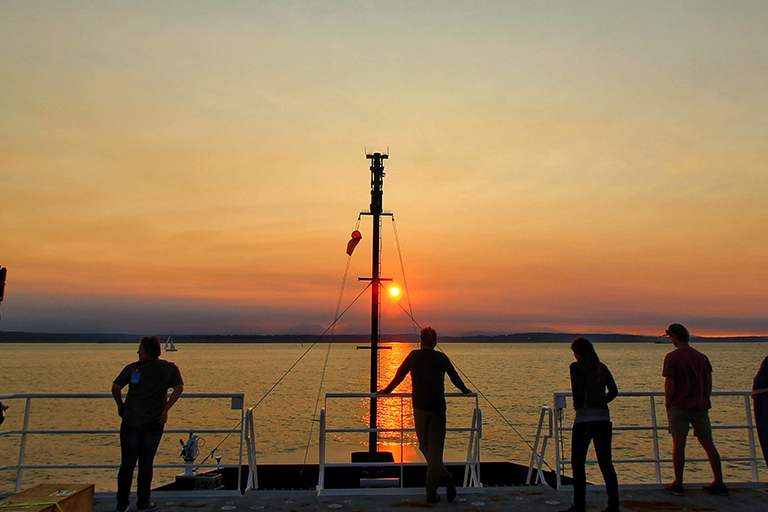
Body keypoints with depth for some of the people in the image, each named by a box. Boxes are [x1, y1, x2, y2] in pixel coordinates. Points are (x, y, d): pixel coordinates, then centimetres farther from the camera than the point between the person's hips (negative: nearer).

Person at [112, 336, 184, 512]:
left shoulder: (133, 368, -2)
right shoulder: (169, 368, 0)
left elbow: (115, 387, -9)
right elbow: (179, 387, -11)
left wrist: (120, 406, 6)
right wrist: (166, 410, -6)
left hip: (131, 421, 0)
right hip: (154, 422, 0)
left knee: (127, 463, 10)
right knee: (146, 463, 11)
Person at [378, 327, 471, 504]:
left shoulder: (414, 355, 5)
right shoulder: (442, 358, 10)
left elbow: (399, 375, 11)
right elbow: (455, 377, 24)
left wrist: (386, 391, 26)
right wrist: (465, 390, 43)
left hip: (420, 408, -1)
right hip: (439, 408, 1)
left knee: (424, 446, 14)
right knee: (435, 449, 5)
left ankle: (445, 475, -4)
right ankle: (431, 493, -2)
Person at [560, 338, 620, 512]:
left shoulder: (576, 367, -5)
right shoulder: (602, 367, 11)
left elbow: (578, 392, -14)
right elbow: (614, 391, 8)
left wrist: (577, 405, 4)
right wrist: (600, 403, 14)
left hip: (584, 419, -5)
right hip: (604, 417, 5)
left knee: (578, 464, 5)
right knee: (606, 463, 12)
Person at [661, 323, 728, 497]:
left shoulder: (672, 357, -9)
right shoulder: (701, 357, 9)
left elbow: (669, 385, -12)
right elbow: (709, 385, 10)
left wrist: (667, 405, -1)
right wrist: (703, 401, 18)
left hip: (679, 406, -6)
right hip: (700, 407, 6)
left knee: (678, 444, -2)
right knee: (708, 443, 11)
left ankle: (678, 485, 3)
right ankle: (719, 484, 15)